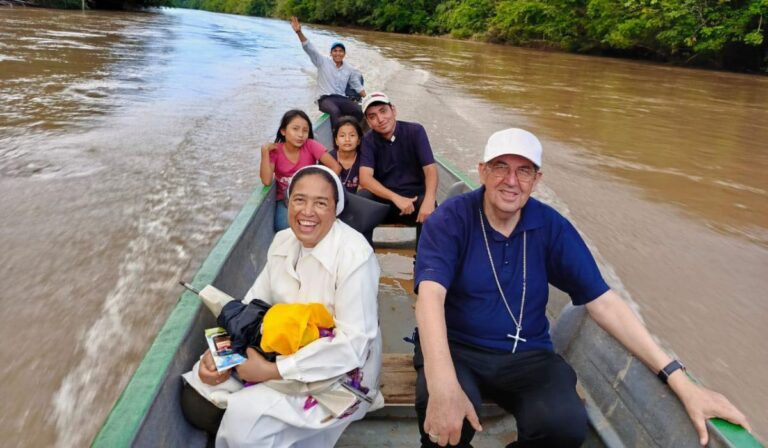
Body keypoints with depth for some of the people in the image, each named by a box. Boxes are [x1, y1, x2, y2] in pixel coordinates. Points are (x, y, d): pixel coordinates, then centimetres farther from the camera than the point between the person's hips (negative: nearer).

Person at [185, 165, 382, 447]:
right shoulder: (283, 241, 0)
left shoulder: (354, 256, -24)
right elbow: (254, 303, 3)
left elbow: (352, 345, -26)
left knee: (243, 415, -22)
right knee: (204, 375, -2)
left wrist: (273, 370, -26)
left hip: (339, 375, -7)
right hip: (285, 352, 7)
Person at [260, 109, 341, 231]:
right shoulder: (275, 150, -8)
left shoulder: (311, 145, -11)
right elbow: (266, 181, -20)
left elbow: (336, 167, -18)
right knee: (286, 227, -27)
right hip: (285, 200, 0)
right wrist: (265, 152, -22)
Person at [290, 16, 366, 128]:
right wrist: (299, 32, -20)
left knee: (359, 111, -29)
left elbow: (357, 86, 24)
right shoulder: (323, 62, 5)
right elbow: (309, 48, -5)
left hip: (341, 99, 4)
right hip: (325, 99, -3)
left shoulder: (349, 69, 16)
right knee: (335, 112, -41)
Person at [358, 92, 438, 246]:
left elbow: (430, 169, -12)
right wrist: (395, 198, -30)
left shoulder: (415, 131, -4)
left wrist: (429, 200, -32)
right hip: (383, 199, 1)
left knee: (430, 213, -33)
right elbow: (365, 178, -15)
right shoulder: (368, 141, -1)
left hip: (415, 197, -1)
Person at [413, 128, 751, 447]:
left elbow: (603, 302, -5)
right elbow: (431, 294, -28)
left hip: (526, 354, 2)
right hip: (455, 347, -2)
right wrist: (444, 385, -45)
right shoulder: (450, 220, -13)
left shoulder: (551, 227, -4)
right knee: (443, 414, -35)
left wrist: (680, 381, -11)